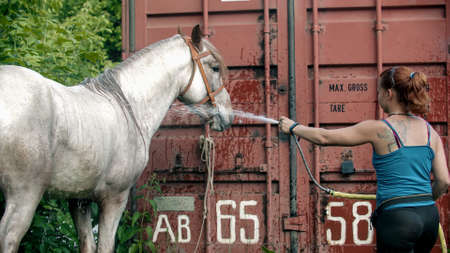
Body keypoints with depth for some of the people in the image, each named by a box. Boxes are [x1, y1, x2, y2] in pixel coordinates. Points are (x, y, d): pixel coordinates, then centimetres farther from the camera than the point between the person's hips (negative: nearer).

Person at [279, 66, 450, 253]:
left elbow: (324, 137, -1)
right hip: (429, 216, 6)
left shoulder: (379, 129, -7)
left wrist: (293, 127, 15)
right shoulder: (431, 132, 7)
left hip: (397, 218, -6)